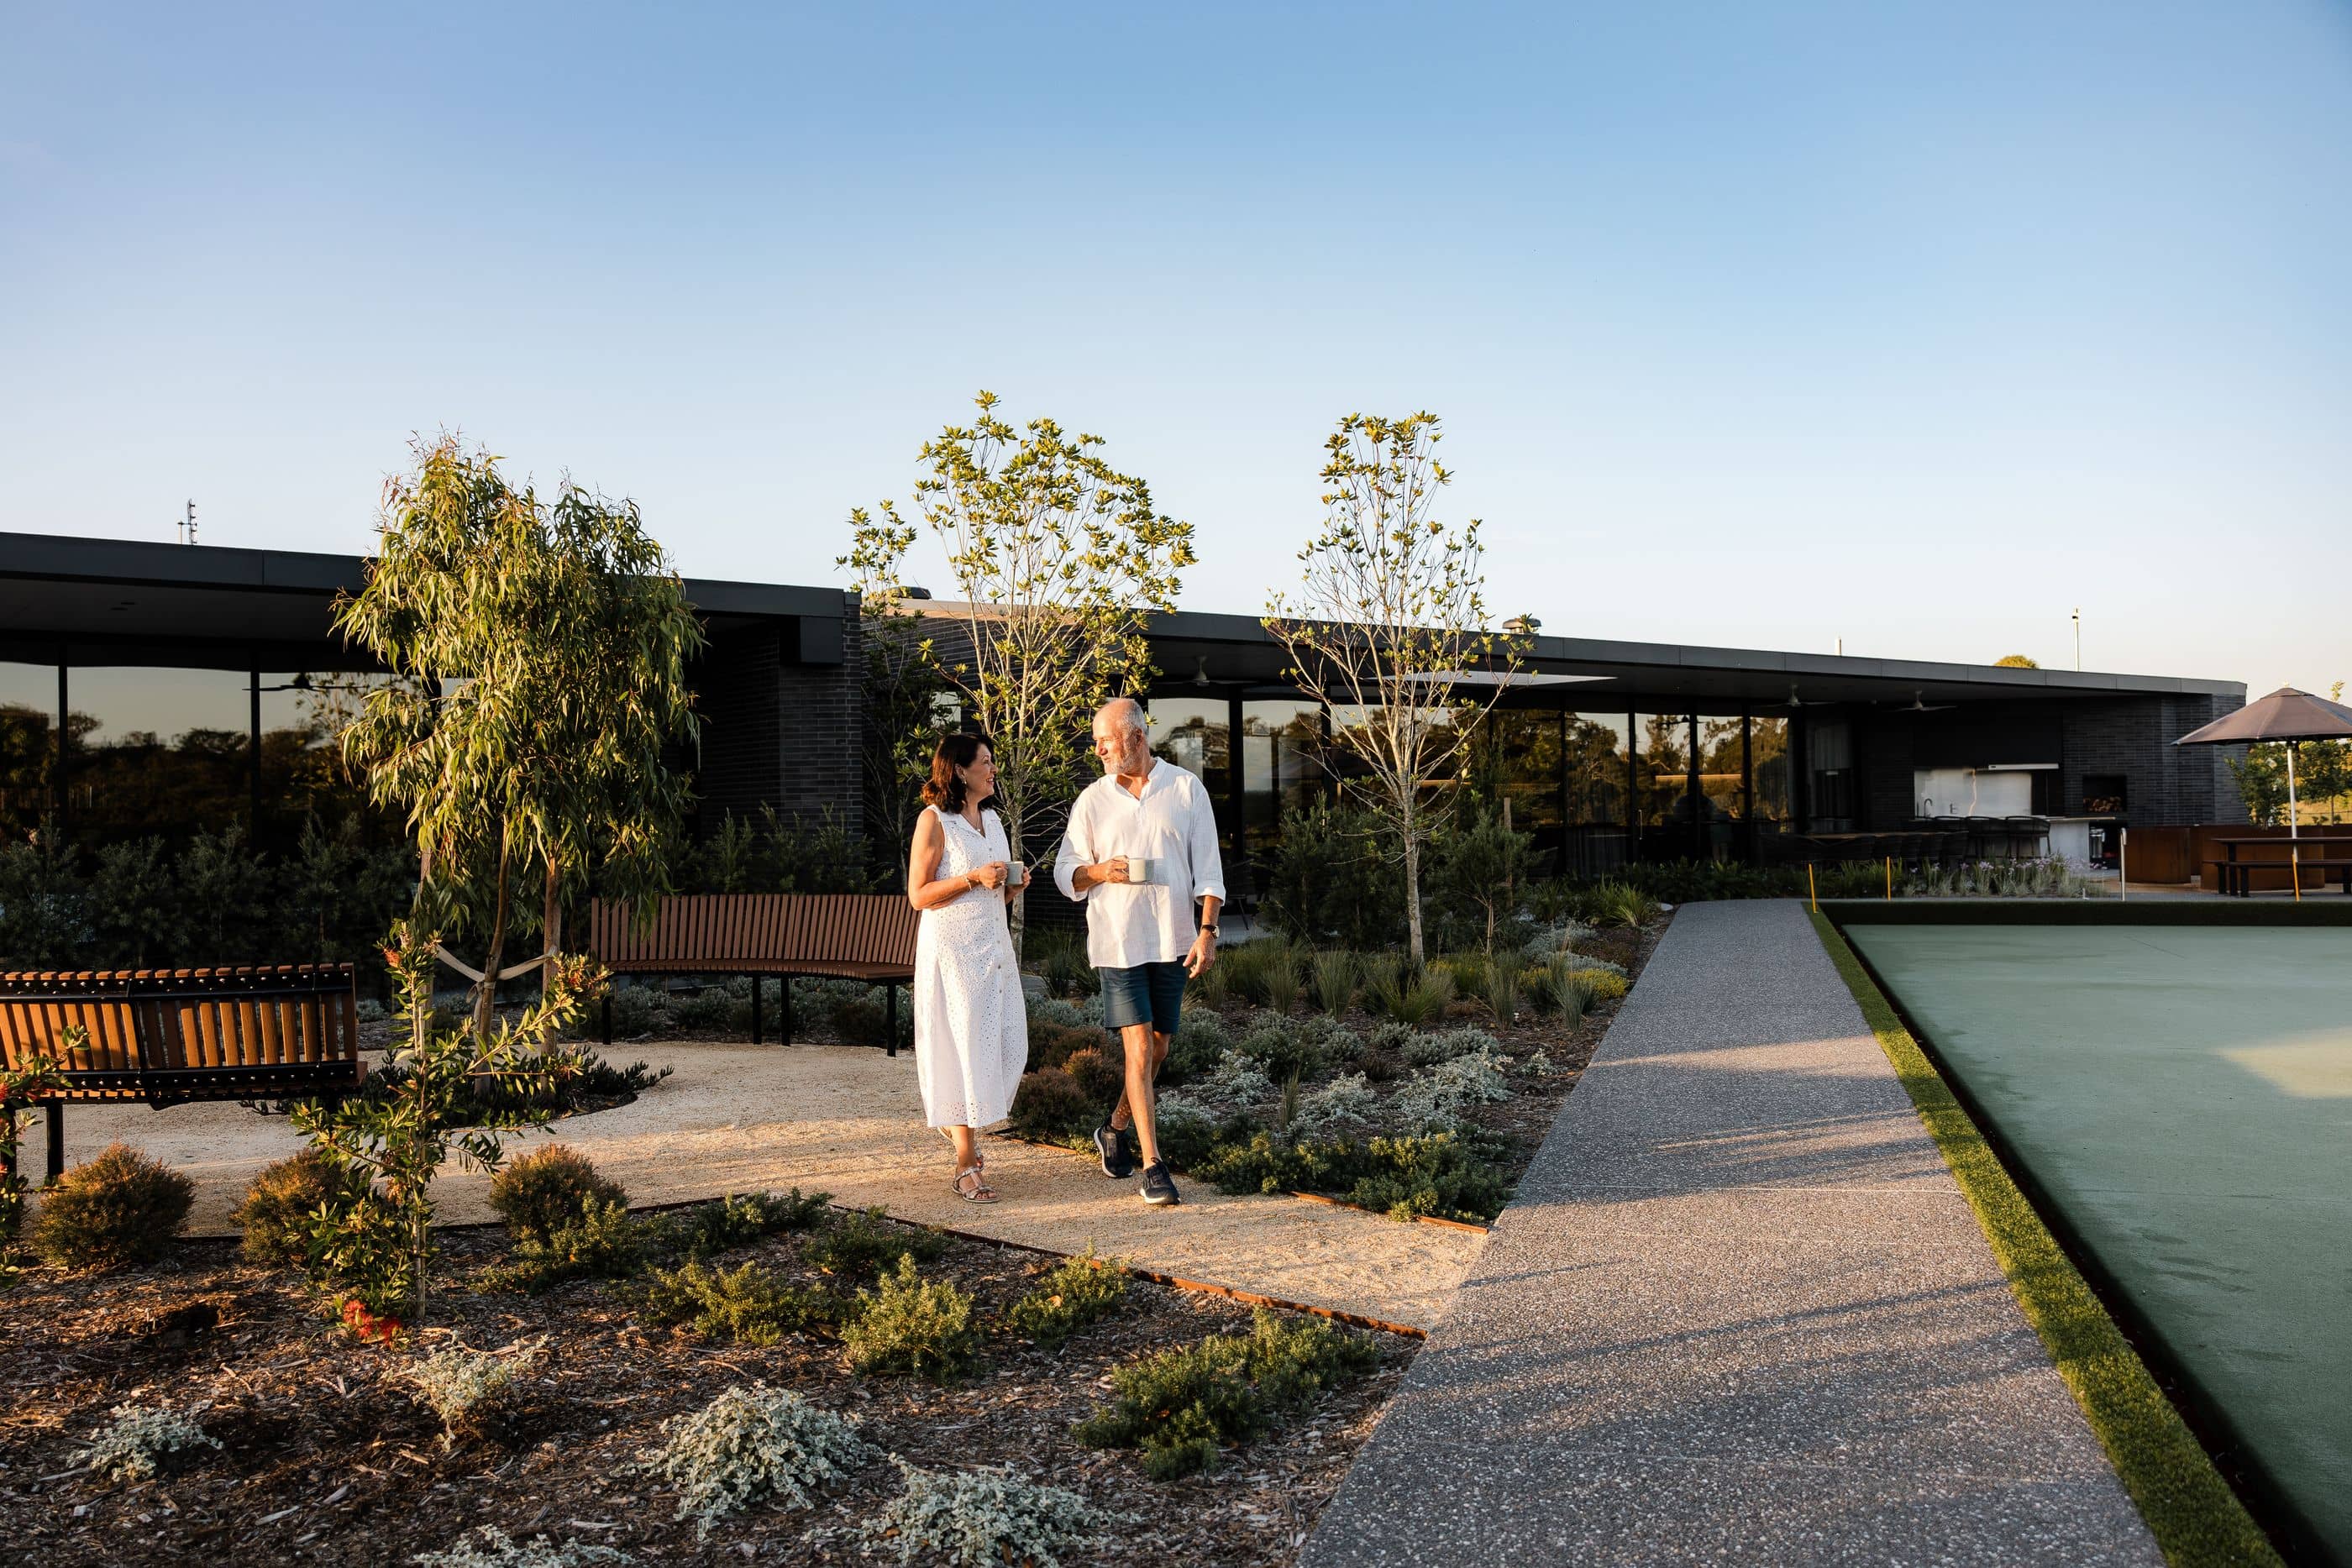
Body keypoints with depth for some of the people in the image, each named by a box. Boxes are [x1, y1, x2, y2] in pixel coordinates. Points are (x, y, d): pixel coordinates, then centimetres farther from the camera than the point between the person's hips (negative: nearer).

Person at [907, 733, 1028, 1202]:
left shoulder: (991, 820, 16)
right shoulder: (934, 820, -6)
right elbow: (919, 895, -9)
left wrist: (1011, 886, 3)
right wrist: (974, 879, -18)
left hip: (994, 947, 7)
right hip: (952, 948, -7)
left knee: (1010, 1045, 2)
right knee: (965, 1049, -6)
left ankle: (956, 1119, 28)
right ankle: (966, 1166, 2)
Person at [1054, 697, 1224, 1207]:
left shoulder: (1187, 789, 2)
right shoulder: (1092, 800, 4)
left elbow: (1207, 868, 1)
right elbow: (1065, 872, 9)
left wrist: (1207, 931, -8)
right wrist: (1100, 871, -13)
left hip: (1173, 941, 1)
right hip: (1117, 941, -1)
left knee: (1158, 1049, 11)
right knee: (1139, 1049, -8)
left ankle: (1114, 1128, 34)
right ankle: (1152, 1165, -4)